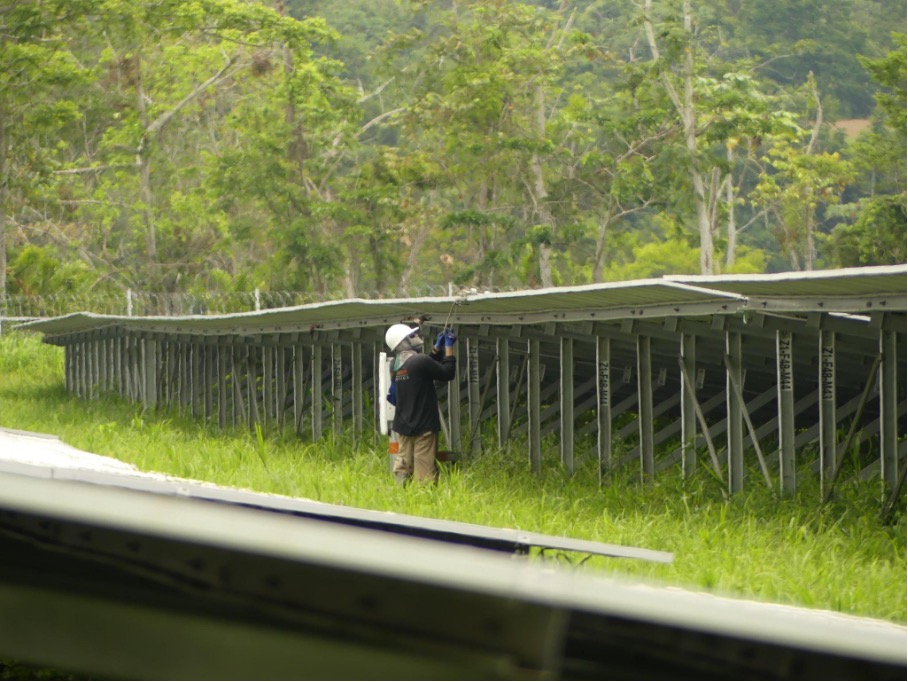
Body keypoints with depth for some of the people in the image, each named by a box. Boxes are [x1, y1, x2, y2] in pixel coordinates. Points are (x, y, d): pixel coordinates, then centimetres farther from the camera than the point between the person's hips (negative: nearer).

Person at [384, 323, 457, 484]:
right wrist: (448, 347, -1)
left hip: (403, 426, 8)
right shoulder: (420, 361, -19)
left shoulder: (397, 365, 7)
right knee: (425, 472, -6)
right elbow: (448, 373, -9)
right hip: (423, 426, -8)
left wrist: (437, 347, 18)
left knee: (403, 467, 7)